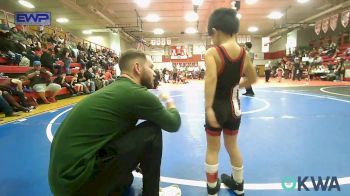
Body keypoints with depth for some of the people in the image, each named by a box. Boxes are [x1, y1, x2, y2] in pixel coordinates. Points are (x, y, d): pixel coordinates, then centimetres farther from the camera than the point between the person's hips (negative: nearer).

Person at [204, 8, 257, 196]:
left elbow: (211, 78, -30)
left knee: (212, 149, 12)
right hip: (234, 105, 5)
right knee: (232, 146, 23)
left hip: (217, 106, -5)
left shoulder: (212, 52, -15)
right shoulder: (244, 53, 2)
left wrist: (208, 108, -29)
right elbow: (252, 79, 13)